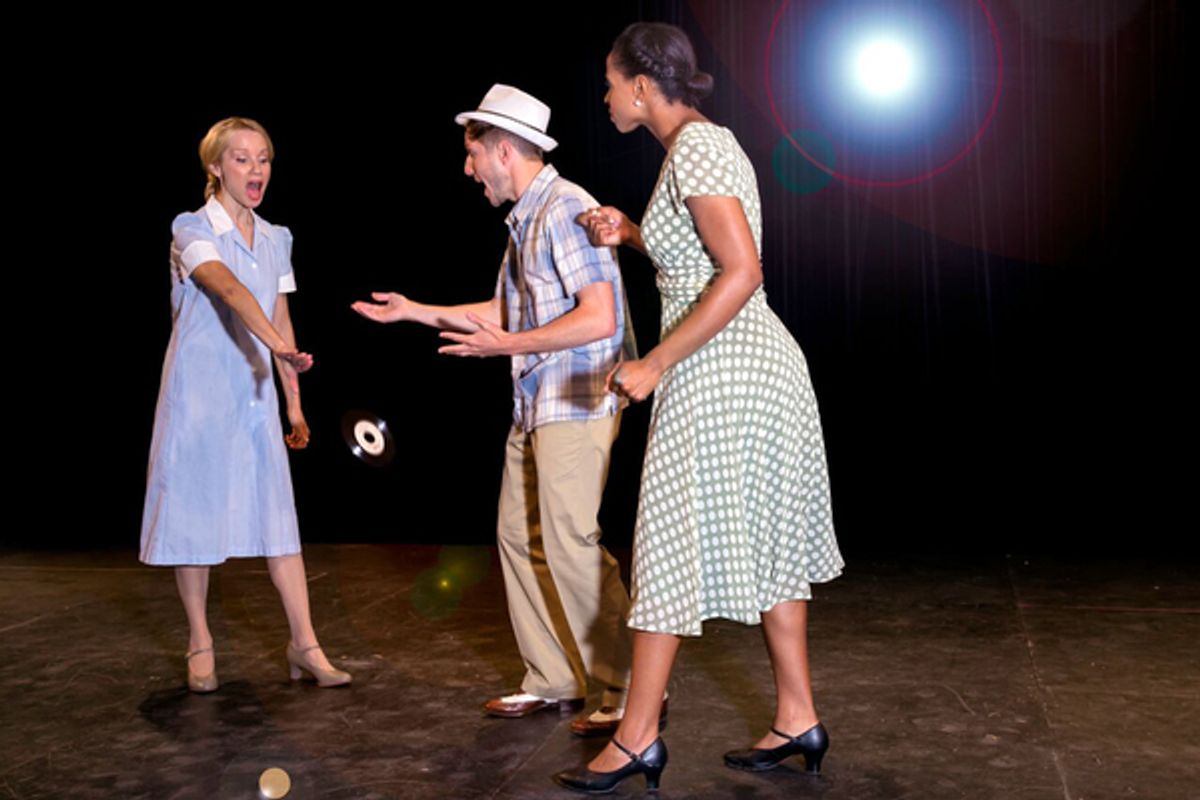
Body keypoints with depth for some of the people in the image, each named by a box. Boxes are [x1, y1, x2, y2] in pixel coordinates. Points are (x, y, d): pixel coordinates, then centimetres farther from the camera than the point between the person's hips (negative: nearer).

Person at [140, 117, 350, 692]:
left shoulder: (275, 239, 11)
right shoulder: (192, 231, -8)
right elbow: (229, 289, -27)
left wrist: (294, 401, 14)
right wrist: (278, 344, -44)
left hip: (254, 394, 5)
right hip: (198, 392, -5)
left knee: (278, 515, 1)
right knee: (194, 512, 3)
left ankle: (304, 644, 5)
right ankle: (200, 645, 17)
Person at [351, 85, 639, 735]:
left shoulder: (564, 208, -14)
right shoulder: (523, 219, 17)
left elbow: (599, 319, -22)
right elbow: (506, 310, 26)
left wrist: (508, 345, -18)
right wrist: (417, 311, 29)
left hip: (576, 403, -10)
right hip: (535, 406, 10)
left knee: (570, 542, -10)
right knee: (518, 536, 10)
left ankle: (629, 690, 1)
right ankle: (552, 681, 19)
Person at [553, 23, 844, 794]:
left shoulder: (695, 149, -14)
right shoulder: (704, 141, 16)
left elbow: (742, 272, -23)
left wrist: (655, 364, -22)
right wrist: (631, 234, 12)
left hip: (721, 377, -10)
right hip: (759, 365, 10)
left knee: (674, 545, -3)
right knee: (765, 544, 13)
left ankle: (637, 738, 7)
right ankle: (798, 719, 20)